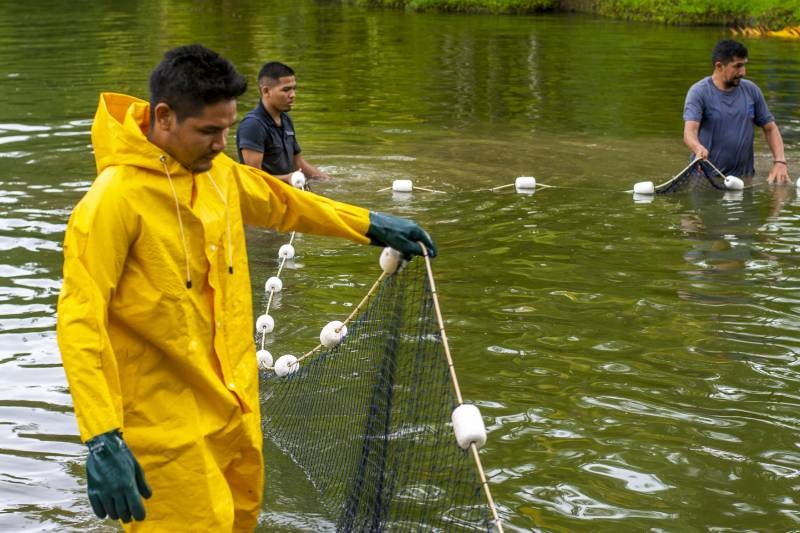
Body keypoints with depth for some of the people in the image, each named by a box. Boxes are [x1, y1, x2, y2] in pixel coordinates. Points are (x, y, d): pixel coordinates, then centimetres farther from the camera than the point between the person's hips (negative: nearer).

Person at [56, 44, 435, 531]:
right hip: (167, 422, -8)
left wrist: (370, 225, 30)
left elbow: (283, 204, 24)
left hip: (236, 404, 8)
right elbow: (79, 323, -24)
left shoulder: (220, 172, 4)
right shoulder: (115, 199, -20)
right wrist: (103, 441, -30)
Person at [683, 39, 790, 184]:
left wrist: (780, 162, -2)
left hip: (744, 177, 3)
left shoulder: (751, 90, 9)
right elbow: (689, 131, -18)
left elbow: (770, 128, 14)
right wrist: (699, 149, -42)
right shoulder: (699, 92, -6)